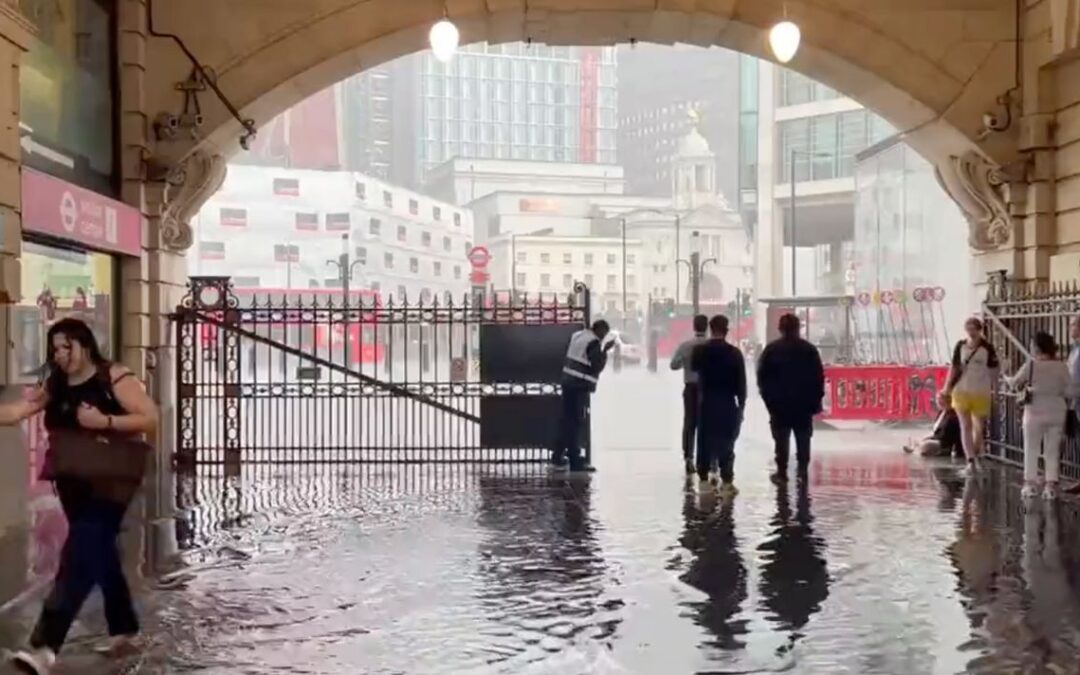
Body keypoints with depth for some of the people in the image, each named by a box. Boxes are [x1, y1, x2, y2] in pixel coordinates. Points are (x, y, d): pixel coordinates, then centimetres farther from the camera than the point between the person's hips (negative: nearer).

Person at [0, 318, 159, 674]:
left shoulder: (114, 377, -9)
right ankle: (124, 627, 33)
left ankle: (45, 646, -23)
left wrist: (104, 421, -23)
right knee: (100, 554, 17)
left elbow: (151, 418, -14)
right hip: (72, 484, 7)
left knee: (78, 558, -15)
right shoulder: (55, 386, 9)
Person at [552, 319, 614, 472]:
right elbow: (598, 366, -17)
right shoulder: (594, 342, -13)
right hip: (581, 386, -9)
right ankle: (575, 461, -3)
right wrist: (605, 350, -10)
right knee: (576, 422, -6)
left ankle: (558, 456, 22)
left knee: (566, 419, 15)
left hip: (568, 382, 9)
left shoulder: (577, 335, 13)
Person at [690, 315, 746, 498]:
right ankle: (726, 483, 2)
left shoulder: (700, 350, -4)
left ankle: (704, 480, 9)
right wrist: (741, 405, 5)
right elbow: (741, 382, -5)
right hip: (728, 404, -1)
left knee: (705, 442, 8)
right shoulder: (734, 352, -8)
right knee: (726, 443, 3)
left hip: (706, 403, 1)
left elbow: (694, 367, 17)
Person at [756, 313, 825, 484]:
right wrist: (816, 400, 4)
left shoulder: (771, 349, -2)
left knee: (781, 439, 3)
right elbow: (818, 377, -1)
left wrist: (768, 397, 4)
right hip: (804, 403, 1)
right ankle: (803, 470, 8)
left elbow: (762, 377, -3)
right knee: (803, 439, 9)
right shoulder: (809, 350, 0)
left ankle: (782, 472, 2)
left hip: (779, 403, -1)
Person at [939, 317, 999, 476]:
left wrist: (993, 389, -6)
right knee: (966, 426, -3)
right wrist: (946, 389, 3)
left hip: (981, 393, -1)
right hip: (961, 391, 1)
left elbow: (994, 371, -2)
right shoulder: (960, 346, -1)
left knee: (979, 427, 12)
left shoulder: (987, 348, -8)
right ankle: (971, 460, -4)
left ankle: (977, 455, 34)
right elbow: (954, 368, 5)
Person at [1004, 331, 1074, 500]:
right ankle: (1051, 486, 7)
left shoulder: (1030, 365, -10)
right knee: (1053, 451, 9)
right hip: (1056, 413, 2)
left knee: (1031, 450, 9)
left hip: (1035, 412, -2)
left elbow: (1014, 383, 1)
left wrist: (1006, 378, 22)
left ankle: (1030, 484, 9)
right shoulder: (1062, 367, -5)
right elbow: (1069, 392, -5)